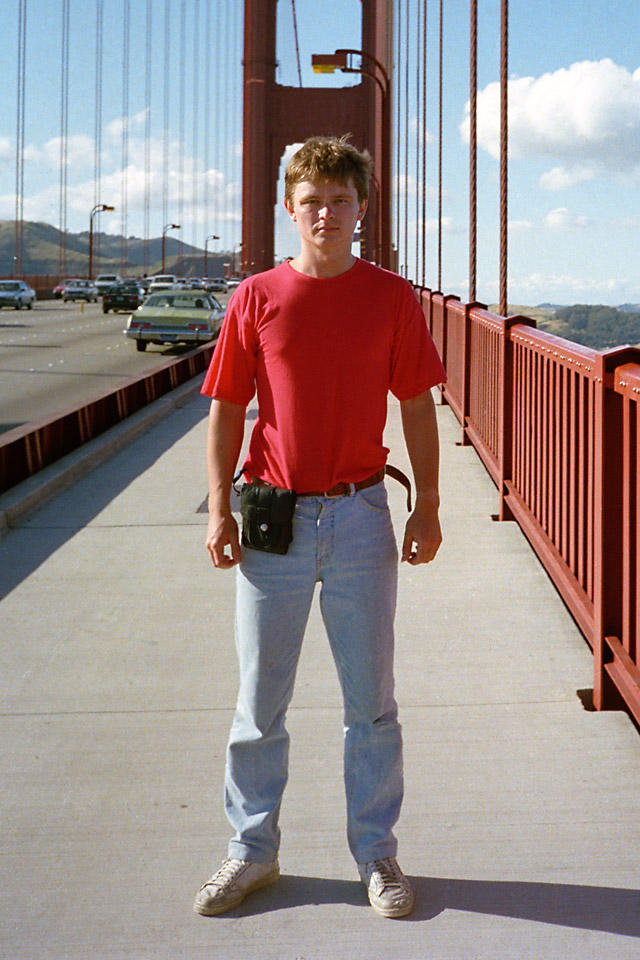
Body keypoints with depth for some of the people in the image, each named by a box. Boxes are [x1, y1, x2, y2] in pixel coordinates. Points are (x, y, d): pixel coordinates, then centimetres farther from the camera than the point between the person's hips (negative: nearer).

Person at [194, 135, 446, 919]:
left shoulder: (391, 297, 0)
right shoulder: (256, 298, 0)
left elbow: (417, 407, 4)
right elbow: (227, 409, 3)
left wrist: (428, 505, 0)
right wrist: (220, 510, -3)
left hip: (359, 516, 0)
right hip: (273, 517, 1)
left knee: (371, 700, 8)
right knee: (259, 698, 9)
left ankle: (376, 853, 22)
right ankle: (252, 849, 24)